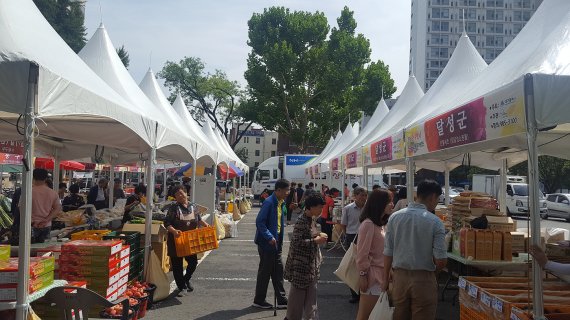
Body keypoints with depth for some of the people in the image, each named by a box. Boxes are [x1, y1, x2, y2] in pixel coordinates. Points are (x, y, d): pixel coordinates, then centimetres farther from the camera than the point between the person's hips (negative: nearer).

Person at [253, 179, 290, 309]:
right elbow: (260, 222, -22)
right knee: (265, 271, 4)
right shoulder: (269, 203, -19)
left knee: (278, 271, 13)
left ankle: (282, 300, 22)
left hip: (276, 242, 8)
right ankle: (259, 301, 20)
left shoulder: (281, 203, 8)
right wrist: (270, 237, -25)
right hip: (267, 243, -8)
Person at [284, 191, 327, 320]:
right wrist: (315, 240, -21)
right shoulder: (301, 221, -20)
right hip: (301, 263, -9)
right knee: (298, 292, 5)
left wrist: (318, 236, 6)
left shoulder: (311, 219, 7)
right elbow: (296, 241, -25)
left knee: (311, 292, 15)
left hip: (310, 262, 9)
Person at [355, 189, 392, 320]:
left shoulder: (380, 224, 12)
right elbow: (362, 253, -17)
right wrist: (362, 275, -15)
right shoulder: (368, 224, -16)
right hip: (372, 275, -9)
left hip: (381, 274, 9)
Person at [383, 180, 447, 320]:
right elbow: (441, 260, -12)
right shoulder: (435, 222, -11)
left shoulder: (394, 217, -3)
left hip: (399, 277, 3)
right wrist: (430, 268, 10)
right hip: (423, 279, -3)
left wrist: (385, 279, 10)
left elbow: (388, 252, 0)